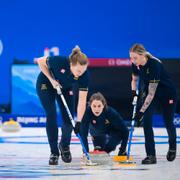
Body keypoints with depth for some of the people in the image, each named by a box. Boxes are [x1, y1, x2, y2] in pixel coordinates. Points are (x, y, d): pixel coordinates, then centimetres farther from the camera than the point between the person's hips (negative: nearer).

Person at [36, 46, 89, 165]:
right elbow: (41, 61, -19)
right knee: (51, 115, -14)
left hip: (65, 88, 3)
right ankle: (54, 152, -6)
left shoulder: (84, 75, -30)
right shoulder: (60, 61, -38)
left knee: (69, 118, -5)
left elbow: (82, 100, -29)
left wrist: (78, 122, -33)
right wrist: (52, 80, -24)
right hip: (46, 84, -3)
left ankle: (64, 146, 24)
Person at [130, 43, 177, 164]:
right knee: (147, 120, -15)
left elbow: (151, 93, -34)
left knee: (168, 123, 10)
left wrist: (141, 111, -34)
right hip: (150, 93, 5)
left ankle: (172, 148, 41)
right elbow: (135, 80, 8)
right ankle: (151, 155, -13)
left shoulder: (154, 65, -35)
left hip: (167, 94, -5)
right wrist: (134, 93, -11)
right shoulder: (136, 65, -14)